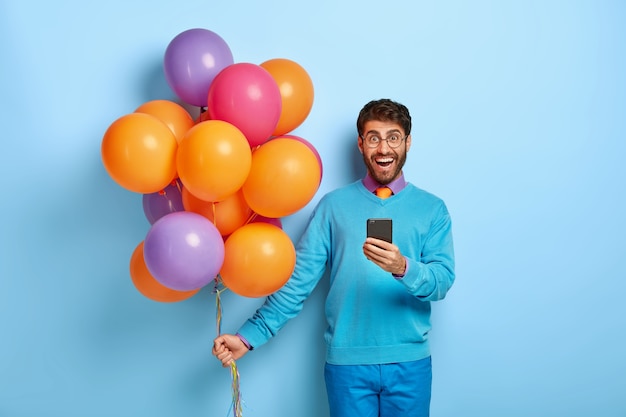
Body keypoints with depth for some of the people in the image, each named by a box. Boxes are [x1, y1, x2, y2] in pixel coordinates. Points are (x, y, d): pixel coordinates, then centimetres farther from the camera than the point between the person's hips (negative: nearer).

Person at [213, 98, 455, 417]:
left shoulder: (432, 208, 3)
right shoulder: (333, 205, 2)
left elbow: (443, 280, -7)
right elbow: (299, 278, -1)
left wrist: (402, 268, -27)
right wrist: (250, 336, -9)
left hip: (410, 362, 1)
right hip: (346, 361, 0)